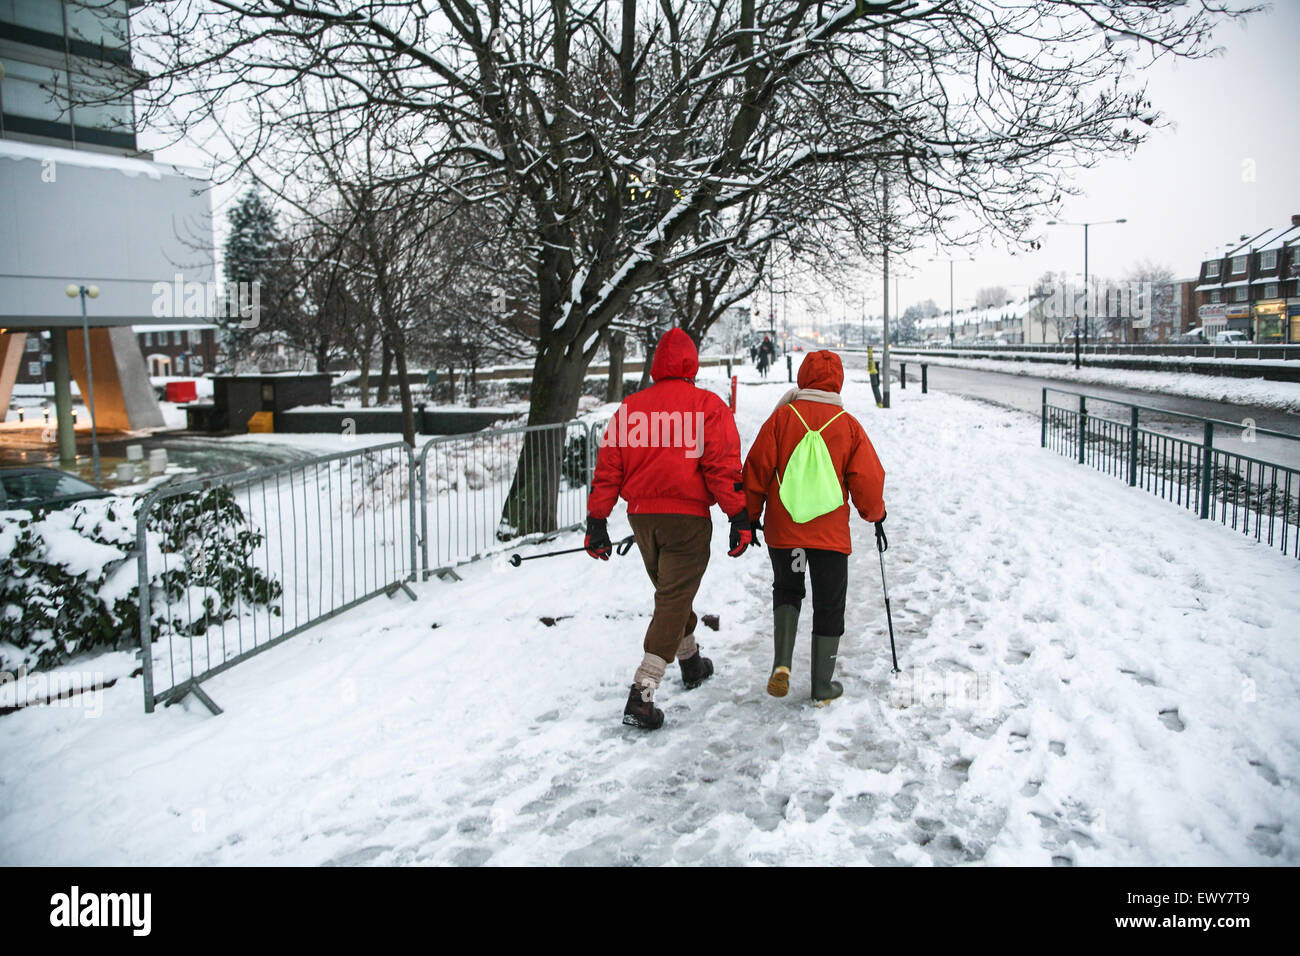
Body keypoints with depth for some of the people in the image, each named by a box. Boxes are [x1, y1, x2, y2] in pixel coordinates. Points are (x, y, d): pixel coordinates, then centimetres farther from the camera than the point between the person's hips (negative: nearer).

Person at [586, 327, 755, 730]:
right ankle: (641, 695, -12)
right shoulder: (707, 405, -4)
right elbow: (723, 466, -12)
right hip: (687, 516, -5)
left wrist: (597, 522, 10)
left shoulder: (631, 406, 7)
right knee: (673, 601, -3)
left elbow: (608, 467, 6)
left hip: (641, 516, 5)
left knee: (671, 592, 23)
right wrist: (740, 519, -8)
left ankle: (691, 662, 43)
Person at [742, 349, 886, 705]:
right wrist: (875, 514, 18)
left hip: (782, 529, 1)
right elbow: (868, 479, -1)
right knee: (829, 605, 12)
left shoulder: (782, 417, -4)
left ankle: (782, 663, 3)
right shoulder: (848, 425, -3)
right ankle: (823, 686, 18)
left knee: (786, 590, 22)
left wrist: (750, 515, 10)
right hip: (830, 533, -1)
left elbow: (757, 469, -2)